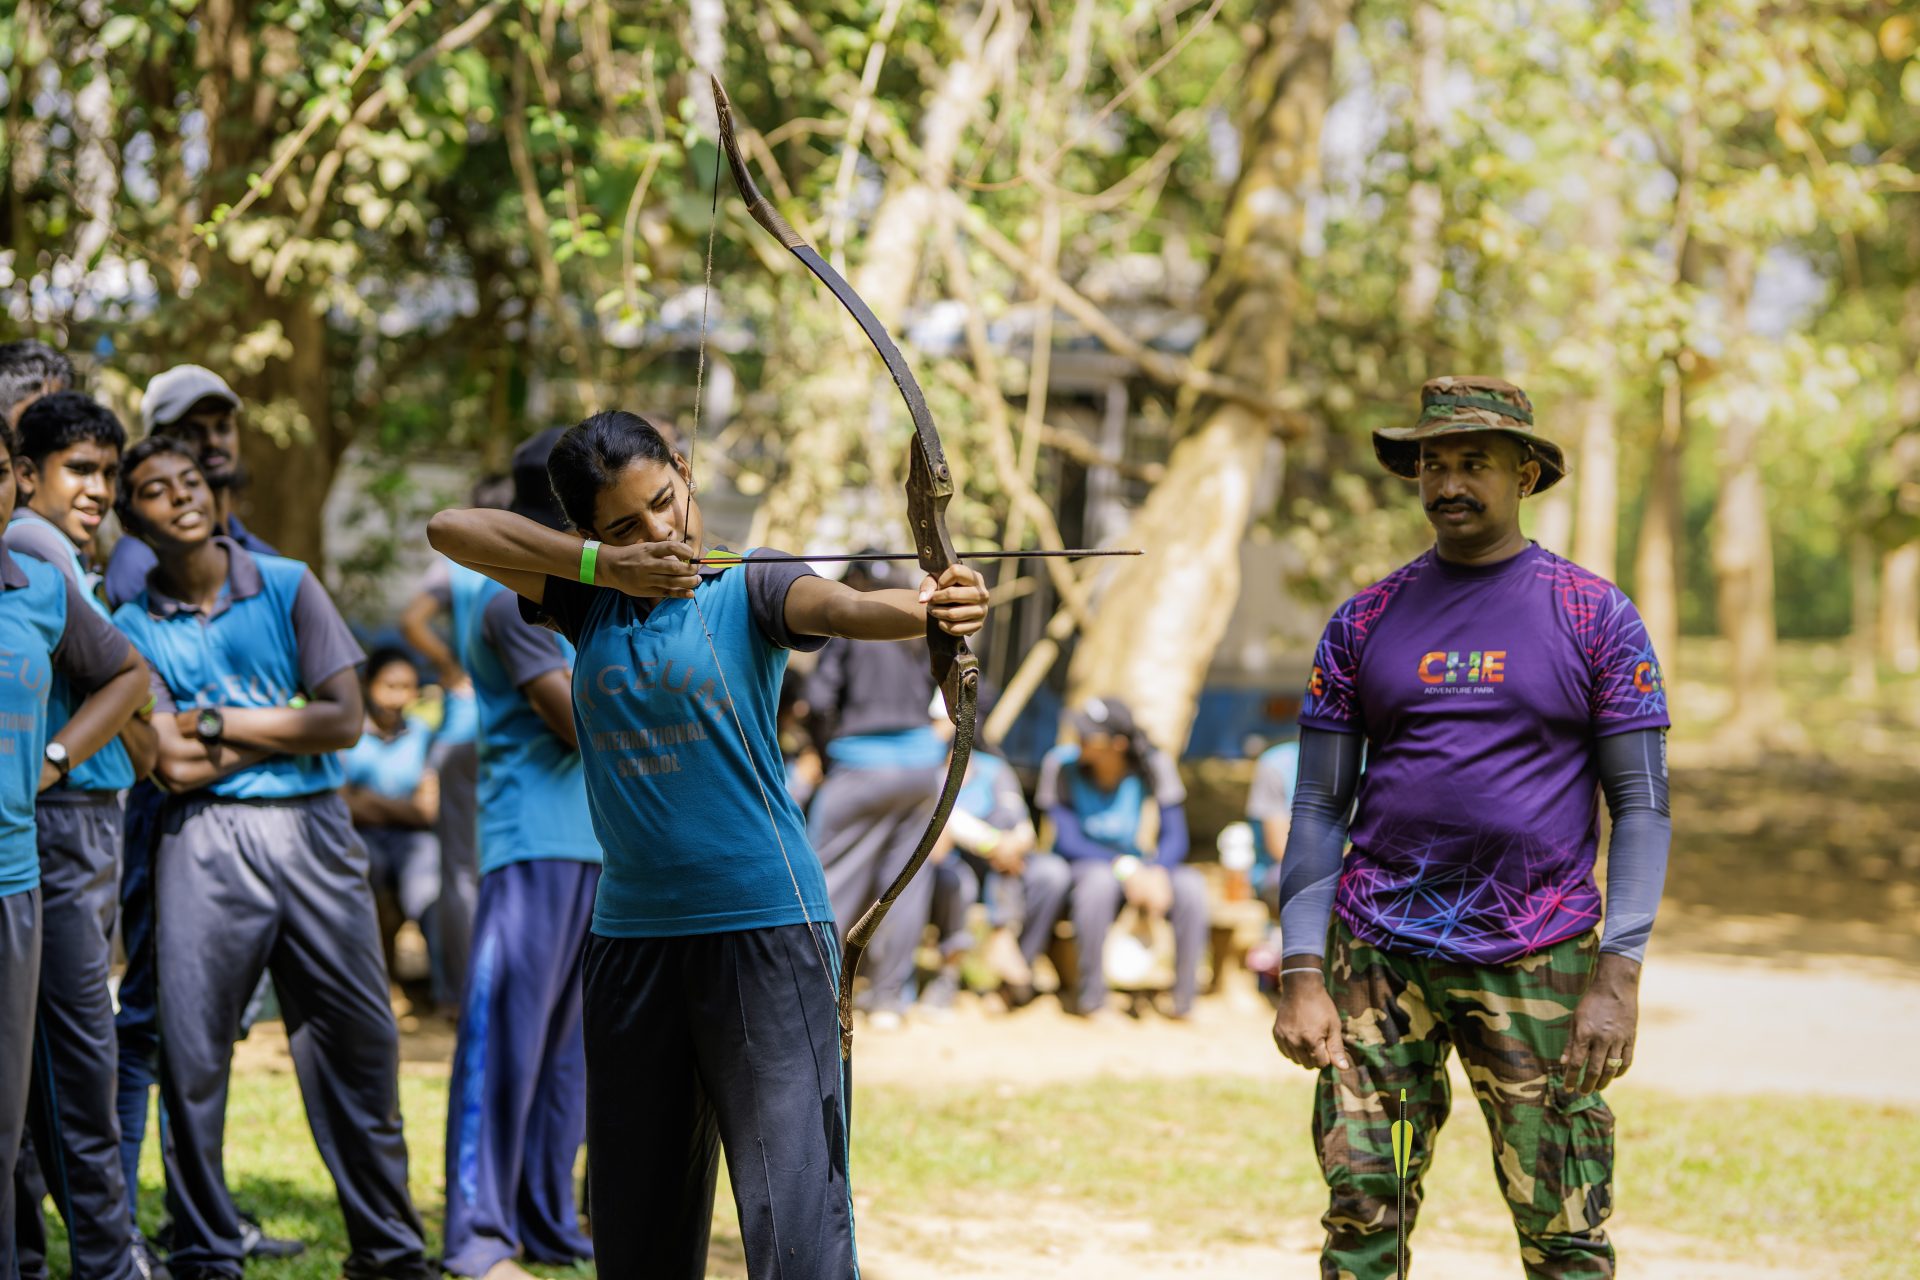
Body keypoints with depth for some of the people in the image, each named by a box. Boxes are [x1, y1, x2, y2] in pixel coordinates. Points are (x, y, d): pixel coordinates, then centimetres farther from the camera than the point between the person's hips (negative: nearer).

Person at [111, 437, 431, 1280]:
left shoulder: (287, 586, 8)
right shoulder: (133, 625, 6)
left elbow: (345, 721, -1)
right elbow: (172, 763, -5)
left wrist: (219, 722, -3)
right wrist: (282, 733, -4)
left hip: (312, 830, 1)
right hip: (203, 841, -1)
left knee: (357, 1041, 2)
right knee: (192, 1047, -4)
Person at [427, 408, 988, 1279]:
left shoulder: (747, 592, -2)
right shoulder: (589, 599, 10)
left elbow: (841, 606, -23)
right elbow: (451, 530, 1)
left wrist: (923, 611, -46)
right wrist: (603, 564, -11)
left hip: (764, 925, -5)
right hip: (632, 937, 5)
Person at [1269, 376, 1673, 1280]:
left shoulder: (1595, 618, 3)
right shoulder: (1365, 623, 9)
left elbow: (1642, 806, 1)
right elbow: (1318, 810, 9)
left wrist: (1619, 976, -10)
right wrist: (1302, 977, -1)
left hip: (1536, 963, -2)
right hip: (1378, 955, 2)